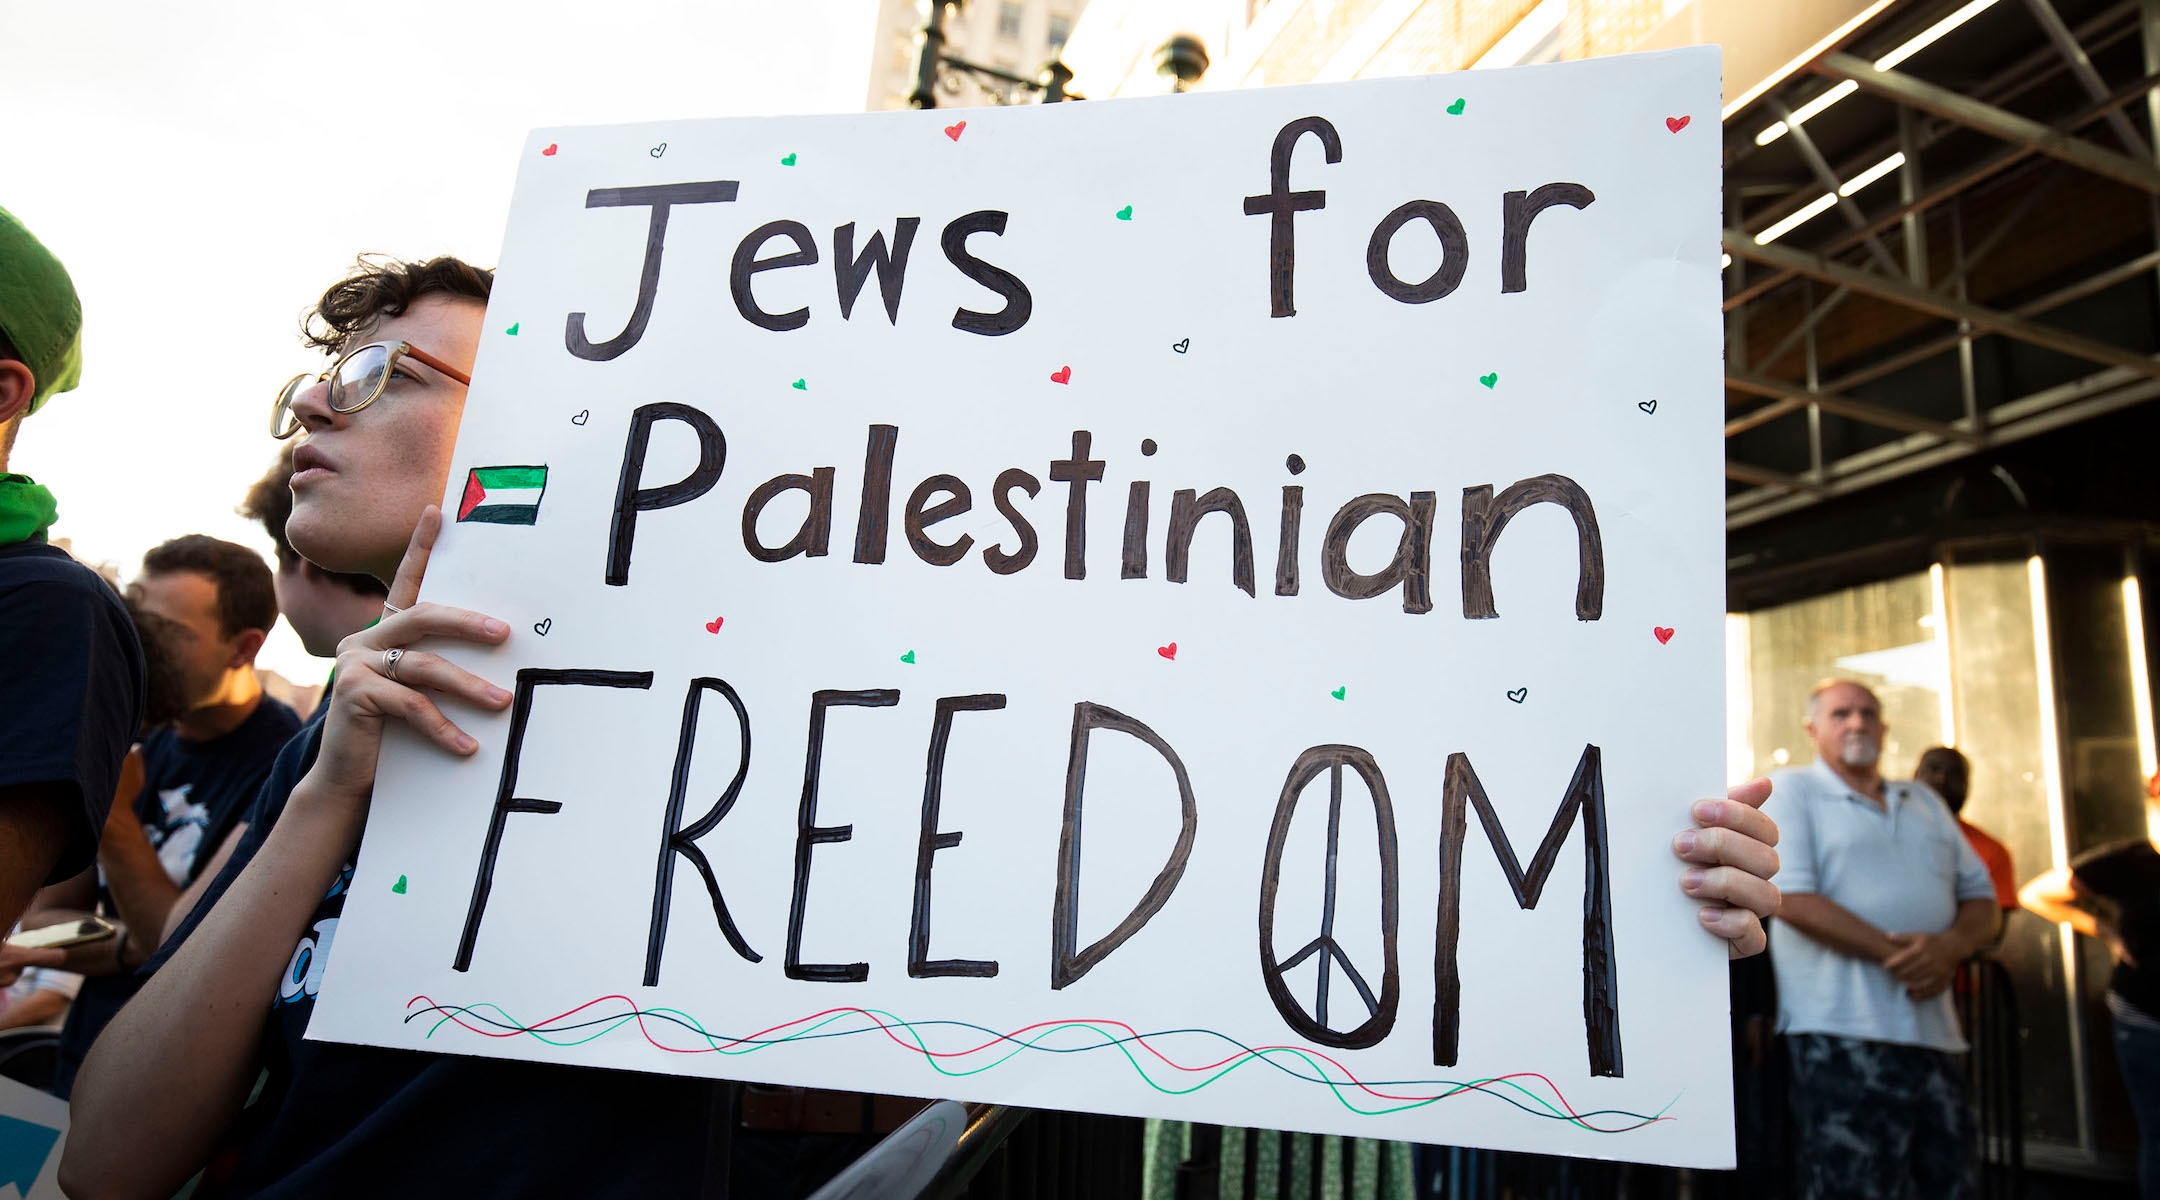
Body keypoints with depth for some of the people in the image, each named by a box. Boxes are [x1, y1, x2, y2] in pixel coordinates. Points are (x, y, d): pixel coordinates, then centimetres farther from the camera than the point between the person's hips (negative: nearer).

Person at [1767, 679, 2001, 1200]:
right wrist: (1896, 954, -16)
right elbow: (1792, 897, -12)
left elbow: (1981, 901, 14)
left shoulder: (1925, 802, 20)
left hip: (1937, 1033, 7)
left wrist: (1950, 947, -8)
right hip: (1846, 1036, -6)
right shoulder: (1790, 790, 0)